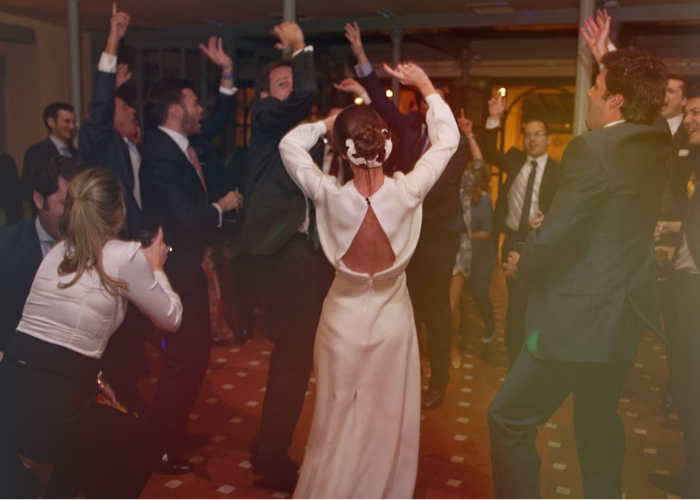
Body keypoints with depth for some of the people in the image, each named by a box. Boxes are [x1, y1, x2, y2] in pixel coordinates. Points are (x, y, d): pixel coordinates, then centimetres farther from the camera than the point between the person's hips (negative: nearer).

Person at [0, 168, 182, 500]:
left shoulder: (57, 252, 11)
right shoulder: (125, 256, -7)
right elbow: (171, 319, 5)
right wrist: (155, 268, 18)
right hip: (50, 410, -6)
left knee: (84, 434, 36)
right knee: (141, 444, 22)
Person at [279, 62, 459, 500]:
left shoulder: (330, 196, -19)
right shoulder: (407, 192, -19)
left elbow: (290, 144, -2)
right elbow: (447, 140, -3)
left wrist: (329, 123, 2)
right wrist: (426, 87, 4)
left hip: (343, 320, 1)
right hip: (392, 320, 0)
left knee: (337, 422, 17)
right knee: (388, 422, 15)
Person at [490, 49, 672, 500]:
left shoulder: (591, 148, -19)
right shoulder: (659, 145, 5)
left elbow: (557, 233, -23)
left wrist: (522, 266, -3)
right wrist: (607, 61, 28)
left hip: (582, 315, -9)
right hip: (625, 312, 9)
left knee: (510, 419, 1)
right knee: (599, 422, 22)